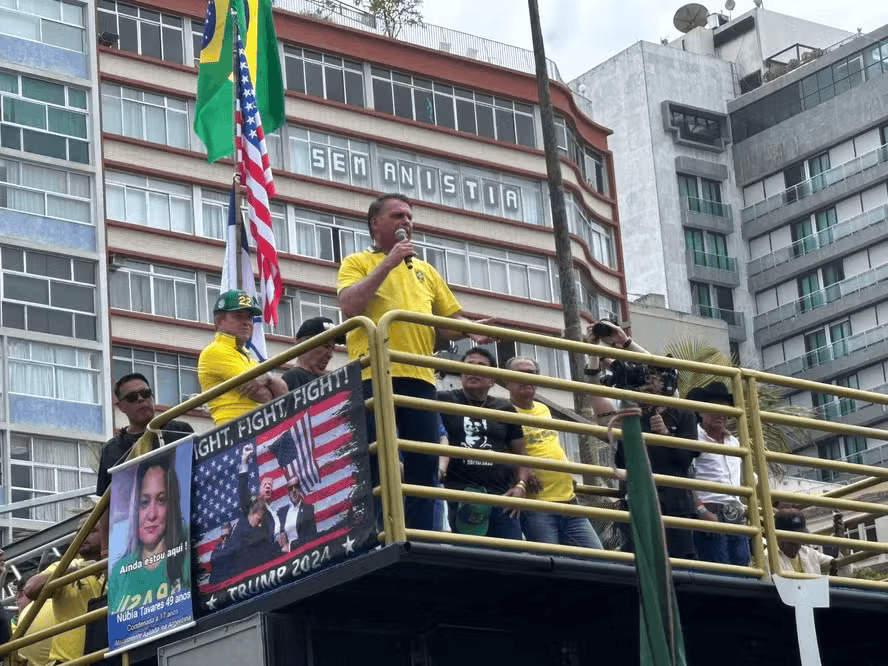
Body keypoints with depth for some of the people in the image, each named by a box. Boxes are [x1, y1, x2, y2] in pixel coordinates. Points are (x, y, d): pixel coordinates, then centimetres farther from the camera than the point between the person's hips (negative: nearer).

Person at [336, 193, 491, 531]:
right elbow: (349, 306, -10)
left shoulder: (425, 270, 25)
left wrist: (470, 330, 2)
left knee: (424, 463, 1)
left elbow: (451, 320, 26)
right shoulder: (357, 263, 9)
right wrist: (388, 263, -9)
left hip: (419, 377, 5)